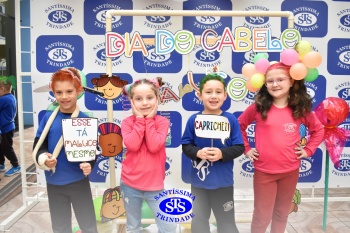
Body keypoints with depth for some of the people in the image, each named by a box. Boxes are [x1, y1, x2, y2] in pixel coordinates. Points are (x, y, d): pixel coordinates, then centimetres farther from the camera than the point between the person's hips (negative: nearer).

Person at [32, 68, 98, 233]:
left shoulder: (85, 120, -9)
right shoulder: (48, 118, -4)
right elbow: (38, 146, 2)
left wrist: (89, 164, -23)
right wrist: (43, 159, -19)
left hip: (79, 181, -2)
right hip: (54, 183, 2)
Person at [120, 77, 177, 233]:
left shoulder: (162, 121, -4)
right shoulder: (127, 122, -3)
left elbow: (154, 147, -20)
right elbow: (132, 146, -21)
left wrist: (149, 119, -14)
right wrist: (140, 119, -14)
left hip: (155, 185, 0)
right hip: (130, 184, 1)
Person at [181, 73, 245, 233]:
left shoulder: (231, 120, -8)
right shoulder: (193, 119, -6)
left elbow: (239, 147, -6)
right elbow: (186, 145, -2)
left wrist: (222, 154, -23)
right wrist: (197, 153, -21)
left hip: (223, 181, -1)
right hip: (199, 180, 1)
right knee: (199, 220, 18)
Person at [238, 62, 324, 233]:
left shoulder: (301, 109, -2)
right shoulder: (258, 107, -8)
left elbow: (318, 129, 13)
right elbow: (239, 125, 4)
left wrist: (308, 150, 4)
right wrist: (246, 148, 0)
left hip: (290, 171, 3)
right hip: (263, 171, -2)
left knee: (282, 214, 19)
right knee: (262, 217, 7)